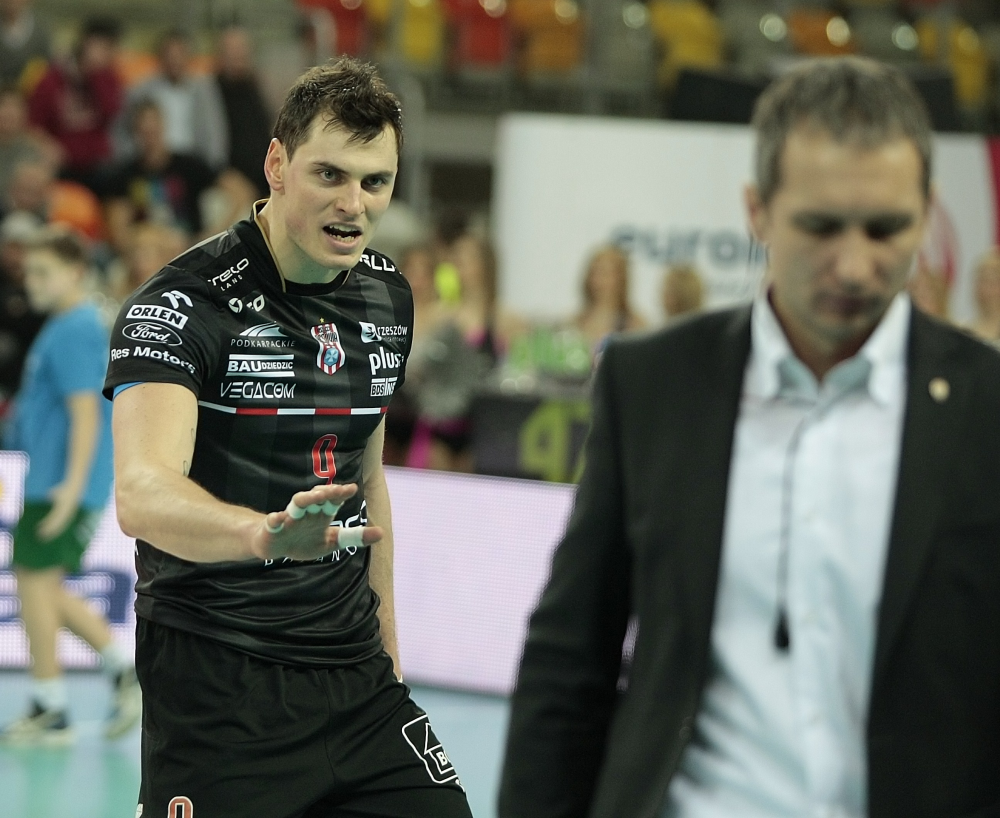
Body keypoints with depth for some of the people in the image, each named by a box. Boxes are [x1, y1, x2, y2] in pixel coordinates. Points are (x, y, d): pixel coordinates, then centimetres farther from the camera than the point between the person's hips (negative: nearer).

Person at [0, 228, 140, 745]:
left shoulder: (74, 333, -15)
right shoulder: (69, 328, 16)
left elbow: (85, 413, -21)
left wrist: (72, 485, -27)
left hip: (62, 486, -10)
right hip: (50, 483, 10)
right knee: (43, 586, 14)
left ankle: (49, 712, -1)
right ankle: (125, 669, 13)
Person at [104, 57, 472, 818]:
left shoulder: (388, 297, 8)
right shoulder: (183, 301, -15)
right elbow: (141, 495, -30)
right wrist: (264, 533, -48)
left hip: (354, 673, 6)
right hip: (215, 685, -6)